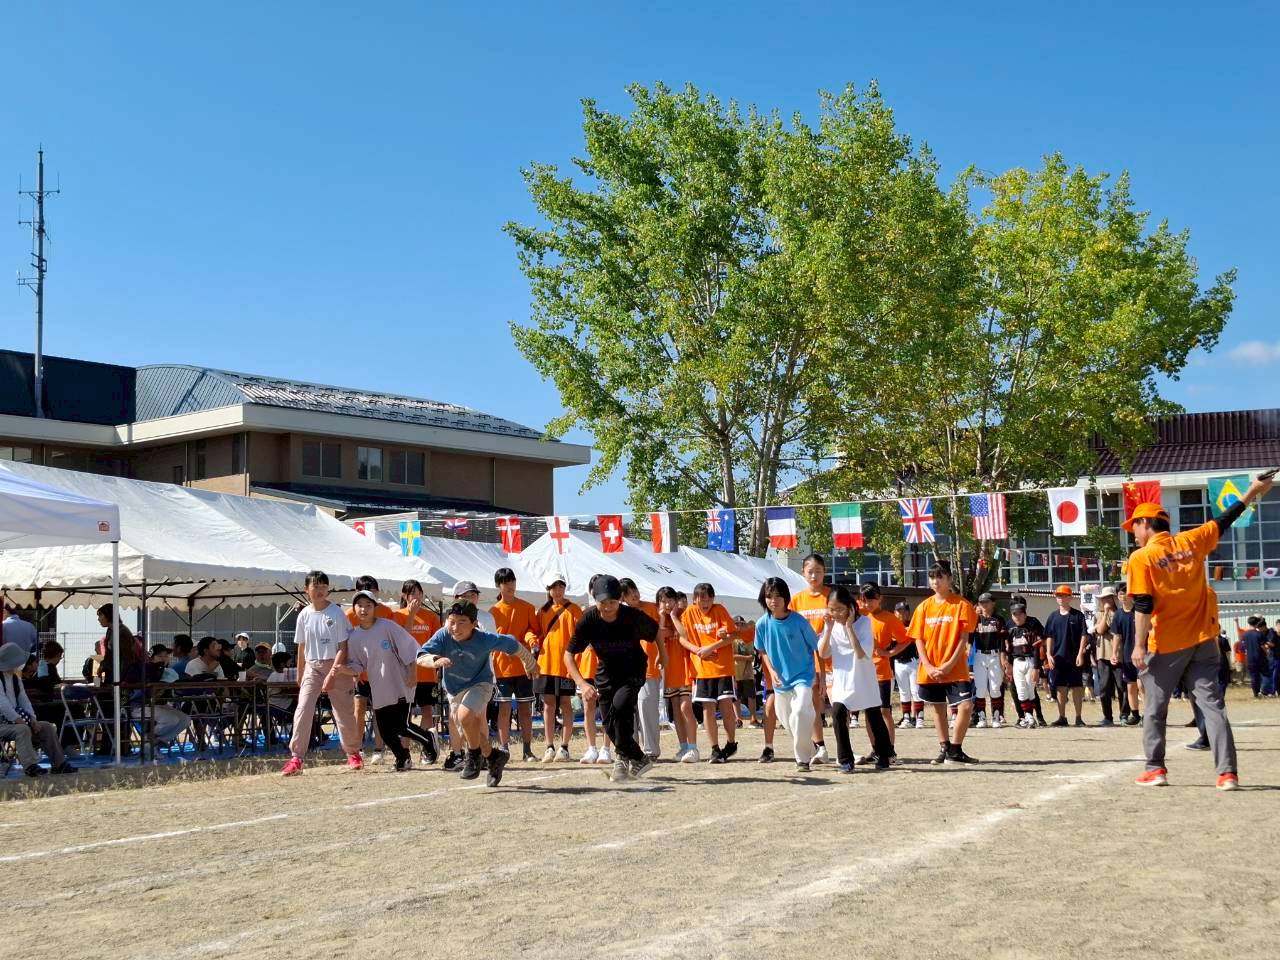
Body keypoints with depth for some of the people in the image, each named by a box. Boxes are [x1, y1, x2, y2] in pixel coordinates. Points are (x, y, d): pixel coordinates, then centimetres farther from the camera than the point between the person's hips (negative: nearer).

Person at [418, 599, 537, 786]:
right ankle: (492, 757, 41)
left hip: (479, 684, -4)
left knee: (465, 714, -31)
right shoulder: (443, 636, -22)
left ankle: (475, 755, -7)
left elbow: (513, 645, -12)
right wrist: (436, 660, -53)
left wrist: (529, 663, 4)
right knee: (470, 734, 13)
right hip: (454, 690, 4)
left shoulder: (485, 640, -26)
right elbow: (421, 657, -30)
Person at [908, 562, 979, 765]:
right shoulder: (924, 607, 6)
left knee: (966, 706, -14)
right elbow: (918, 640, 4)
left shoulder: (961, 605, -4)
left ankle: (955, 750, -1)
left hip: (955, 669, -3)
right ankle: (944, 749, 25)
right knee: (938, 709, 12)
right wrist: (928, 667, -8)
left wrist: (949, 664, -14)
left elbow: (963, 638, -7)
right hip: (930, 670, 3)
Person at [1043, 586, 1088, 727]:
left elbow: (1083, 636, -3)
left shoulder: (1077, 615, -1)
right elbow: (1049, 637, 11)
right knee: (1060, 688, 6)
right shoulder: (1053, 616, 9)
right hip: (1057, 657, 3)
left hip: (1074, 658, -3)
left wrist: (1080, 654, -11)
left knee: (1077, 687, 1)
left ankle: (1078, 718, 7)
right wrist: (1049, 654, 2)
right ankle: (1062, 717, 12)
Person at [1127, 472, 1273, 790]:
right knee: (1212, 704, 3)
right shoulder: (1191, 541, 4)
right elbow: (1224, 521, 16)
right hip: (1202, 639, 4)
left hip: (1166, 645, -4)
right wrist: (1252, 492, 28)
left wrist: (1139, 645, -11)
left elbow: (1143, 607, -14)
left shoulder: (1141, 558, -9)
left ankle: (1155, 769, 13)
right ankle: (1227, 773, -4)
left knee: (1155, 708, 11)